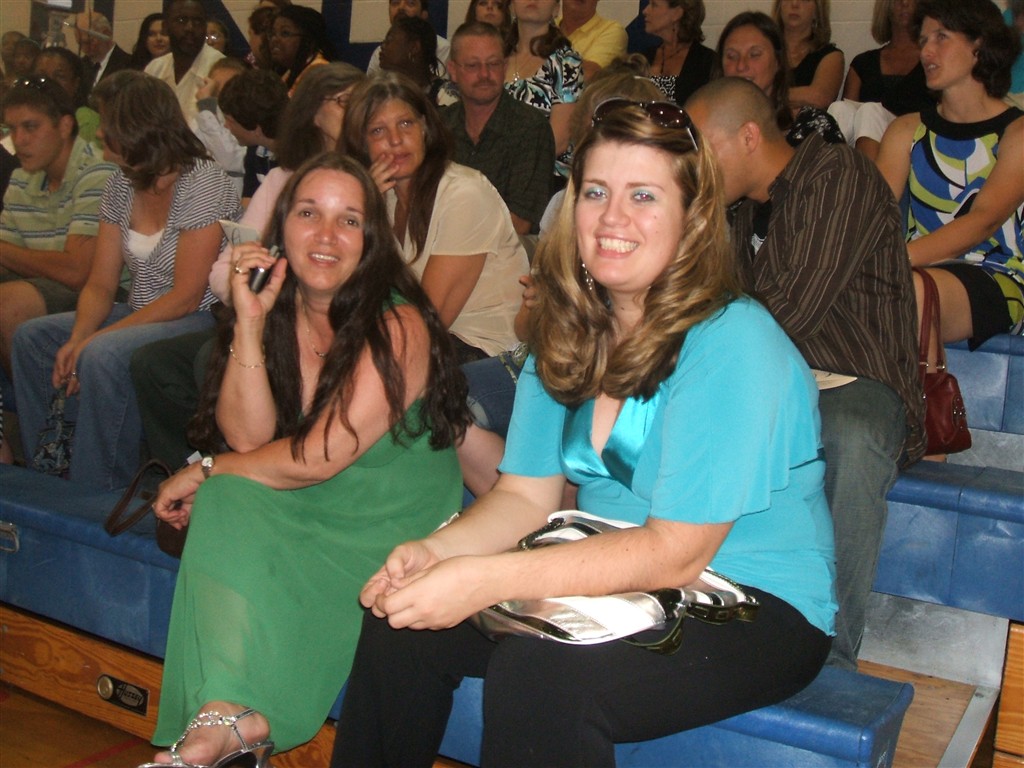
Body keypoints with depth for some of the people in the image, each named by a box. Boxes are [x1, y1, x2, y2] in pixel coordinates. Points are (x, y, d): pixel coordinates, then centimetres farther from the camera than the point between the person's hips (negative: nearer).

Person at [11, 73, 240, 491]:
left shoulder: (202, 184, -17)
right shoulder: (121, 185, 8)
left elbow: (185, 297, -20)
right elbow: (100, 285, 6)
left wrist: (92, 341, -21)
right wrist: (77, 338, -15)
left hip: (200, 321, -9)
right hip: (140, 315, 9)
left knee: (104, 356, -32)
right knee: (32, 337, 0)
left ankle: (99, 494, -18)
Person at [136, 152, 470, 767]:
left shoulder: (397, 325, -17)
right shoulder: (278, 312, 1)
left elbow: (316, 458, -18)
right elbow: (249, 437, -10)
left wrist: (204, 472, -6)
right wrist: (249, 323, -19)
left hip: (394, 527, -5)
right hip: (303, 510, 5)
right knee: (230, 498, -24)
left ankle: (223, 718, -14)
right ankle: (235, 714, -27)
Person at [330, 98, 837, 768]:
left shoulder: (734, 344, -20)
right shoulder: (568, 333, 3)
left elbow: (676, 554, -23)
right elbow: (525, 495, 4)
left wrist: (488, 579, -30)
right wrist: (434, 551, -17)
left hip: (755, 608, -6)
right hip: (607, 580, 7)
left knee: (535, 671, -31)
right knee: (400, 620, -7)